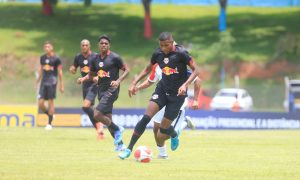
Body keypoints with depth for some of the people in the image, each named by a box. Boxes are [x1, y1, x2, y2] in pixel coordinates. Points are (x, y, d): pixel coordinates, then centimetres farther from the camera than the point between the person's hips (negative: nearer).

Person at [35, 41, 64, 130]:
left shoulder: (56, 59, -4)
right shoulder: (42, 58, 11)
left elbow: (60, 72, -1)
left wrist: (61, 85, -2)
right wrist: (37, 82, 21)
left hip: (52, 82, -5)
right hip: (43, 82, 5)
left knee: (50, 102, -2)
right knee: (40, 103, -3)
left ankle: (49, 123, 5)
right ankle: (49, 114, 24)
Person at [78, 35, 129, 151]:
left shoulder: (114, 57, -7)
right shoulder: (95, 59, 11)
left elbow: (126, 70, -3)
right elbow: (91, 74, 21)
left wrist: (118, 81, -18)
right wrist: (83, 79, 0)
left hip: (111, 90, -7)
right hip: (101, 89, 7)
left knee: (97, 115, -19)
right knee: (107, 119, 7)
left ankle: (117, 130, 1)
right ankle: (120, 144, 18)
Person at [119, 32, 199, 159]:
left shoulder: (181, 53, -17)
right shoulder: (158, 53, -2)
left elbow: (195, 70, -13)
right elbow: (147, 69, 14)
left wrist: (185, 85, -27)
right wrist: (134, 83, 5)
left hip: (177, 93, -3)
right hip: (162, 89, 3)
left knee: (164, 127, -1)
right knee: (146, 117, -17)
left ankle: (174, 135, 38)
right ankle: (129, 149, -14)